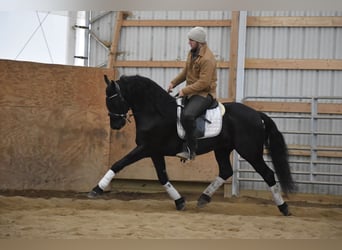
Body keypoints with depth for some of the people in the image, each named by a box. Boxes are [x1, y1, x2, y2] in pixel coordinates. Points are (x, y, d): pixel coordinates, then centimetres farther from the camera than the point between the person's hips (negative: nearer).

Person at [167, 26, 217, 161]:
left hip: (204, 94, -11)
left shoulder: (207, 59, -21)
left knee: (187, 115, -33)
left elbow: (203, 83, -25)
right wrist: (173, 83, 8)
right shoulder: (192, 53, 9)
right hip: (190, 92, 11)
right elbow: (186, 72, 21)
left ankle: (190, 149, -23)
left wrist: (185, 91, -21)